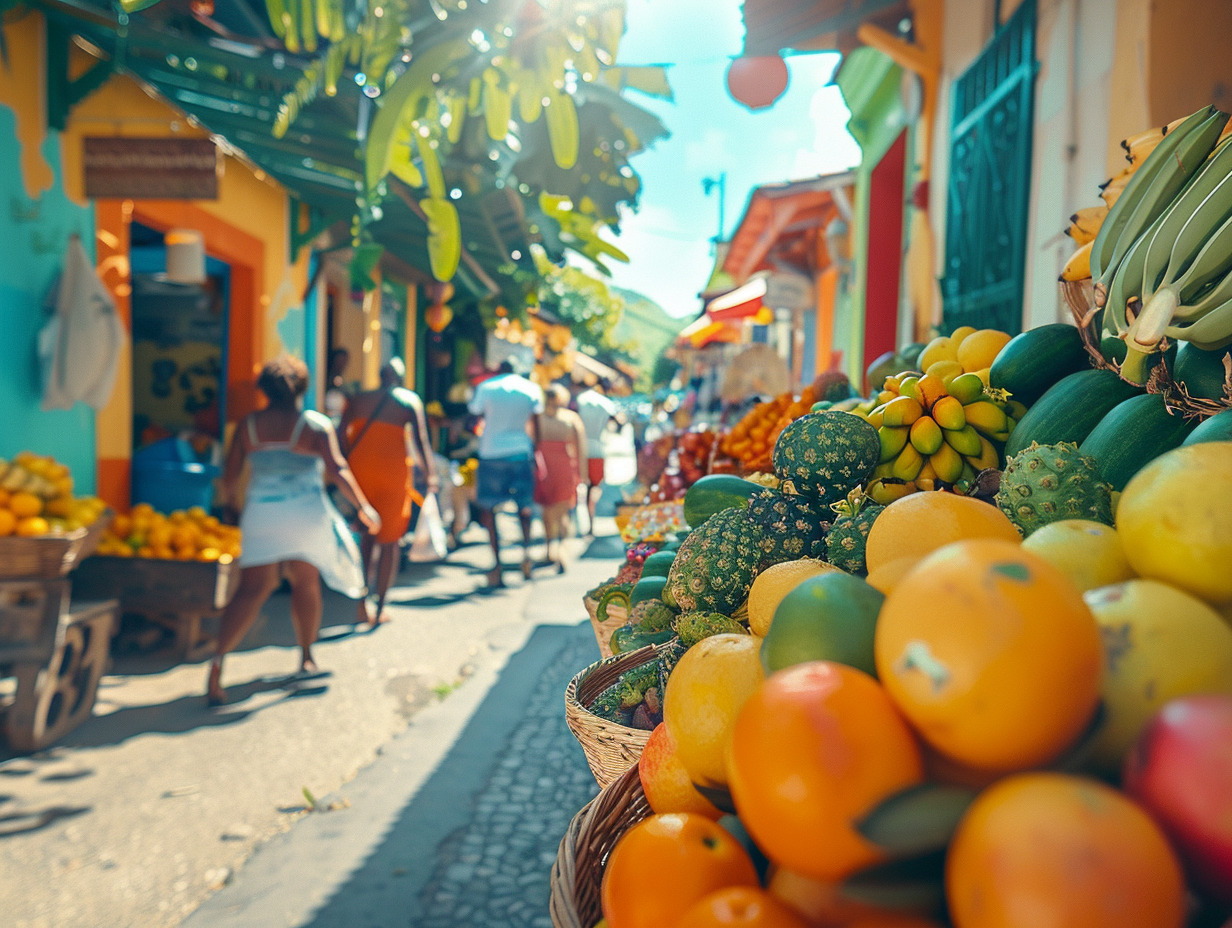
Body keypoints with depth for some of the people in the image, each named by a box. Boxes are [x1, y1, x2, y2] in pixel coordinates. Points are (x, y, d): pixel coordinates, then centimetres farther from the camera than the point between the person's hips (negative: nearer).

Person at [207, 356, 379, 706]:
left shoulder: (248, 425, 3)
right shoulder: (316, 424, -4)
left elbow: (230, 474, 4)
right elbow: (337, 470, -11)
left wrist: (226, 503, 23)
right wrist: (363, 507, -5)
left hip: (261, 514, 1)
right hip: (305, 514, -1)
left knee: (252, 589, 0)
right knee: (306, 582, 16)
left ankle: (218, 658, -17)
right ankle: (306, 657, 28)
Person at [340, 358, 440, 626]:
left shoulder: (359, 399, 9)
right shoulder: (410, 400, 2)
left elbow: (342, 433, 0)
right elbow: (420, 440, -4)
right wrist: (430, 475, 1)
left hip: (360, 469, 3)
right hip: (393, 470, -3)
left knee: (367, 534, 16)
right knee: (390, 540, 8)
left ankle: (362, 602, 8)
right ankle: (380, 608, 10)